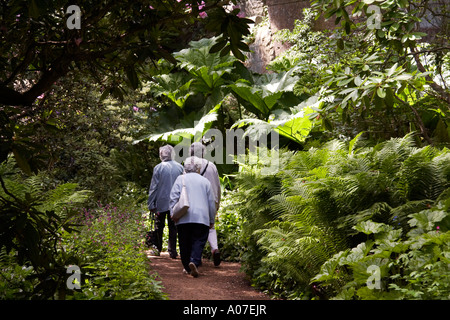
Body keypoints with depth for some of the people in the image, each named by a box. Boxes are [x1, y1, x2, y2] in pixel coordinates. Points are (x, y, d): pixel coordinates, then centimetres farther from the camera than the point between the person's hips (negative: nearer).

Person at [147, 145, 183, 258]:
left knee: (159, 227, 12)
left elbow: (153, 187, -6)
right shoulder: (180, 167, -1)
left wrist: (151, 203, -1)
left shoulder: (158, 168, -9)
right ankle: (172, 251, 5)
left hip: (161, 202, -2)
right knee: (173, 227, 7)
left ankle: (158, 249, 20)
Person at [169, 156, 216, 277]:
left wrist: (173, 213, -2)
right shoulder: (205, 181, 13)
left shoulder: (180, 179, 11)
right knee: (198, 241, -3)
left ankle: (187, 267, 14)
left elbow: (174, 197, -2)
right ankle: (194, 262, -25)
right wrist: (212, 220, 19)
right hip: (201, 217, 0)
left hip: (184, 217, 1)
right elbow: (211, 202, 14)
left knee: (185, 243, 9)